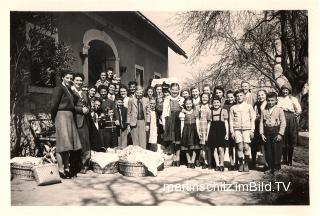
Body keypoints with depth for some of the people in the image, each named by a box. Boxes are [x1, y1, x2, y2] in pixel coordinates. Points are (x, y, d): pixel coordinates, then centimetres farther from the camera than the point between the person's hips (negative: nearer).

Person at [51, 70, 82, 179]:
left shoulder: (69, 89, 17)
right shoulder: (59, 88, -8)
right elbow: (54, 105, -12)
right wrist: (54, 118, -5)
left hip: (70, 118, 9)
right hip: (62, 116, -8)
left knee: (68, 144, 11)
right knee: (62, 143, -7)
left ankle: (67, 168, 18)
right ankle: (61, 170, -1)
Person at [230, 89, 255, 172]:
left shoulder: (249, 106, 10)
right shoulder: (233, 108, 11)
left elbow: (252, 119, 9)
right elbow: (231, 120, 10)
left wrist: (252, 130, 1)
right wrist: (232, 131, 3)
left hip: (247, 129, -1)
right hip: (237, 129, 1)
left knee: (246, 147, -10)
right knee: (240, 147, -7)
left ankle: (246, 164, 7)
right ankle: (240, 164, 7)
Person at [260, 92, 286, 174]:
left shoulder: (279, 110, 0)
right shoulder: (264, 111, 8)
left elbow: (283, 123, -3)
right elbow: (261, 123, 8)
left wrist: (280, 134, -10)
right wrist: (262, 133, 0)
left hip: (276, 132, -3)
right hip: (267, 132, 3)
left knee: (276, 150, -1)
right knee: (268, 151, 7)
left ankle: (277, 168, 12)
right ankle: (270, 167, 18)